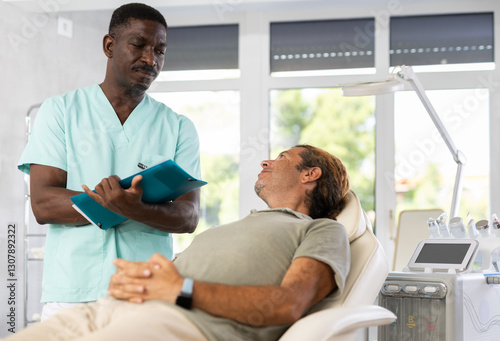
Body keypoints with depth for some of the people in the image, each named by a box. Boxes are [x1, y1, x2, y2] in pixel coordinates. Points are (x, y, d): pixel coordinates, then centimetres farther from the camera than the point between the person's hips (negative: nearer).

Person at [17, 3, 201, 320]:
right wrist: (112, 200, -17)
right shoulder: (60, 111, 9)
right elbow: (43, 204, -2)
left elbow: (189, 216, -1)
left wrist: (135, 208, -21)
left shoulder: (178, 127, 11)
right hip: (71, 293, -1)